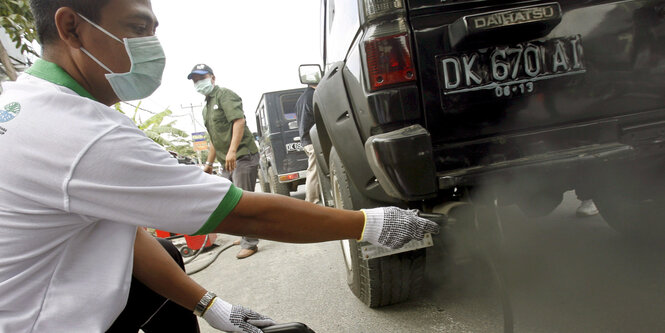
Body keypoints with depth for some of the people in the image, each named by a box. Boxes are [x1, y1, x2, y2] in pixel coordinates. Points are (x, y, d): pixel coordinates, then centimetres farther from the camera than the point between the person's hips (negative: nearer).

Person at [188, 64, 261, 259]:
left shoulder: (225, 95, -5)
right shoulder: (207, 107, 24)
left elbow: (239, 121, -20)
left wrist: (232, 151, -29)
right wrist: (209, 163, 27)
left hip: (243, 157, -10)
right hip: (228, 162, 10)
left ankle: (249, 243, -1)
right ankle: (246, 235, 30)